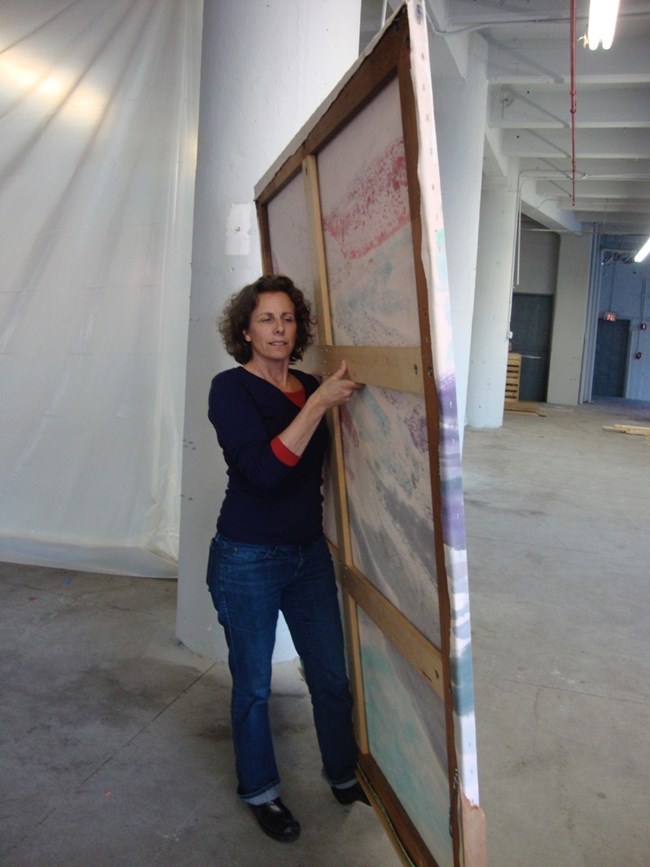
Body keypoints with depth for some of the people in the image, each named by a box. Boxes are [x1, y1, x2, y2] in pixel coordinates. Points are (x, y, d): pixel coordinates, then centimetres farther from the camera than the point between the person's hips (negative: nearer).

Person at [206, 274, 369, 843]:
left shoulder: (312, 387, 4)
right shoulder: (231, 388, -13)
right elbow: (264, 468, -27)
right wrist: (318, 404, -28)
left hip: (310, 553, 5)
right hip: (248, 558, -5)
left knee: (332, 674, 14)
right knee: (253, 684, 12)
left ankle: (344, 776, 38)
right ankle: (260, 791, 35)